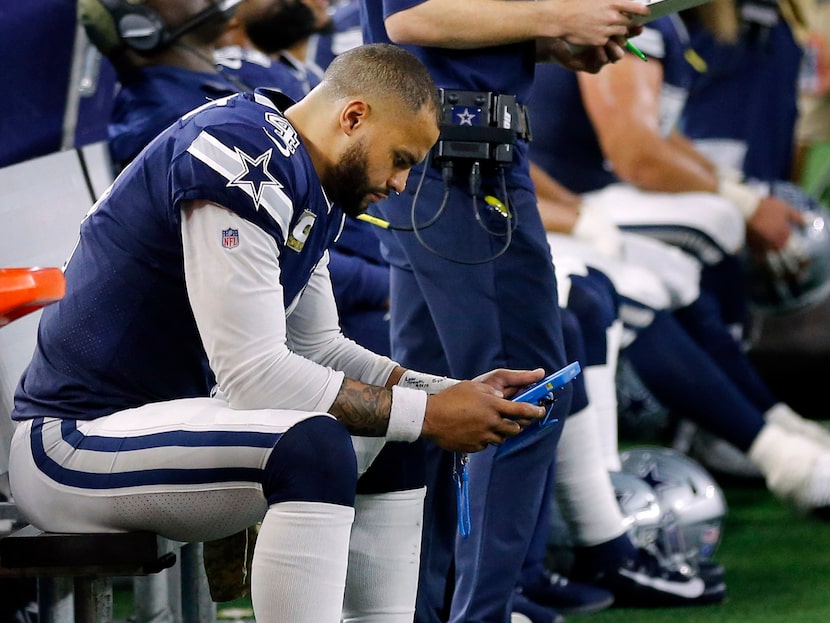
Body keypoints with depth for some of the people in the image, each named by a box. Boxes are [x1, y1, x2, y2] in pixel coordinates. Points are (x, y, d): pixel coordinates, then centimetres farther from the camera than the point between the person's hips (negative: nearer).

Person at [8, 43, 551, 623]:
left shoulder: (311, 191, 11)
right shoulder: (242, 162, -21)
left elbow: (317, 349, 18)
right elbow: (253, 373, -24)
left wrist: (455, 396, 6)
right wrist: (427, 413, -18)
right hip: (76, 441, -11)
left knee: (392, 443, 14)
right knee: (313, 444, -31)